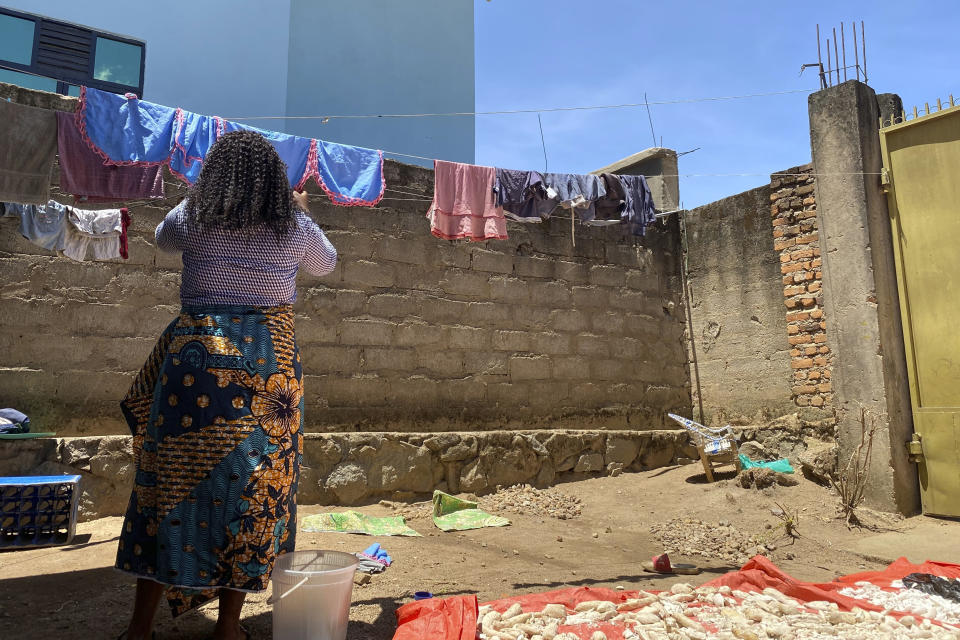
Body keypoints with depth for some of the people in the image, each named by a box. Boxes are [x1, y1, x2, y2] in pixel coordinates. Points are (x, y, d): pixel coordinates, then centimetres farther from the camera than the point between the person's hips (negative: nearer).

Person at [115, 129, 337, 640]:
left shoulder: (193, 218, 3)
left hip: (197, 358, 1)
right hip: (268, 367, 0)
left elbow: (162, 238, 27)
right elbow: (326, 264, 23)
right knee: (252, 483, 7)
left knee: (170, 476, 10)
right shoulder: (294, 227, 3)